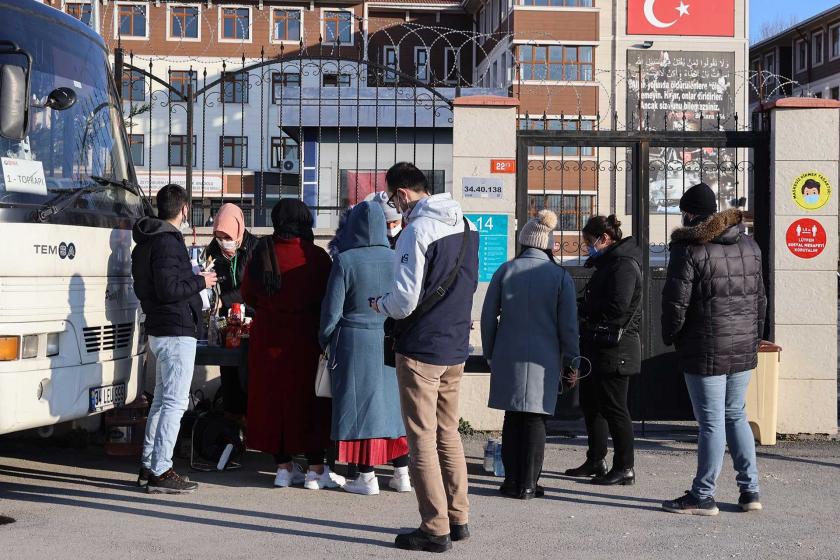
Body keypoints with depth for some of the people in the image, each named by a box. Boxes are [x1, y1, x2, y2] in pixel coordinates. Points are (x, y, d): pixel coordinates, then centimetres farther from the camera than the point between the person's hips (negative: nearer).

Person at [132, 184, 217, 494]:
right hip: (177, 332, -10)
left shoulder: (146, 242, 16)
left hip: (158, 331, 11)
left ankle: (149, 466, 21)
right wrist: (200, 282, -9)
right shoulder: (167, 242, -16)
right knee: (175, 402, -9)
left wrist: (193, 279, 19)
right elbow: (168, 289, -23)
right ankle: (160, 472, -9)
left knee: (162, 401, 16)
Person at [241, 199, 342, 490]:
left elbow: (248, 295, 6)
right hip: (305, 336, -2)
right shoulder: (316, 256, -12)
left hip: (267, 335, 3)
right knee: (309, 398, 7)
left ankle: (283, 467, 17)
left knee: (273, 395, 12)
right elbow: (329, 296, -4)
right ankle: (316, 470, 10)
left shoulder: (261, 253, -4)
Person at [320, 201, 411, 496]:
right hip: (388, 341, 3)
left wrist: (325, 339, 6)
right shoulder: (394, 258, -3)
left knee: (359, 404, 4)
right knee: (392, 401, 12)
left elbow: (333, 308, -9)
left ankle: (367, 477, 7)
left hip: (353, 341, -3)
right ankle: (402, 474, 16)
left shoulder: (345, 260, -12)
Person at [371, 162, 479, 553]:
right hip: (456, 348, 8)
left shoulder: (418, 230, -17)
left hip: (421, 350, -8)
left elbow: (404, 301, -20)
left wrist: (380, 304, 0)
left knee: (422, 438, 0)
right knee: (448, 433, 17)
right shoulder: (466, 226, 8)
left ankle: (435, 529, 4)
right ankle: (458, 519, 22)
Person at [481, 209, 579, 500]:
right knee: (536, 419, 4)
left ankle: (512, 480, 12)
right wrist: (570, 360, 7)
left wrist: (490, 354, 14)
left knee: (512, 418, 11)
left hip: (508, 357, 2)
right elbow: (568, 324, -2)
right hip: (543, 359, -1)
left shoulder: (505, 270, 1)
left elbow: (488, 316, 4)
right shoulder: (561, 276, -2)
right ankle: (528, 484, 5)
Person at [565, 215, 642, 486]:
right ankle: (596, 461, 27)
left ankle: (624, 468, 5)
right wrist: (585, 309, -1)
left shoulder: (623, 265, -15)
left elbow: (617, 307, -25)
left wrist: (586, 311, -12)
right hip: (597, 347, 11)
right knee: (591, 404, 17)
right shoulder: (608, 263, 17)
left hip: (614, 350, -11)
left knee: (613, 408, -4)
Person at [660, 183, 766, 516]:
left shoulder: (689, 249, -11)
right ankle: (750, 491, 17)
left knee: (711, 422, -2)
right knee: (736, 416, 17)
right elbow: (760, 297, 14)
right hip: (744, 350, 7)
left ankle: (703, 496, 6)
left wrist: (669, 336, 3)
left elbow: (676, 301, -12)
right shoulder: (749, 245, 11)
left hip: (706, 351, -6)